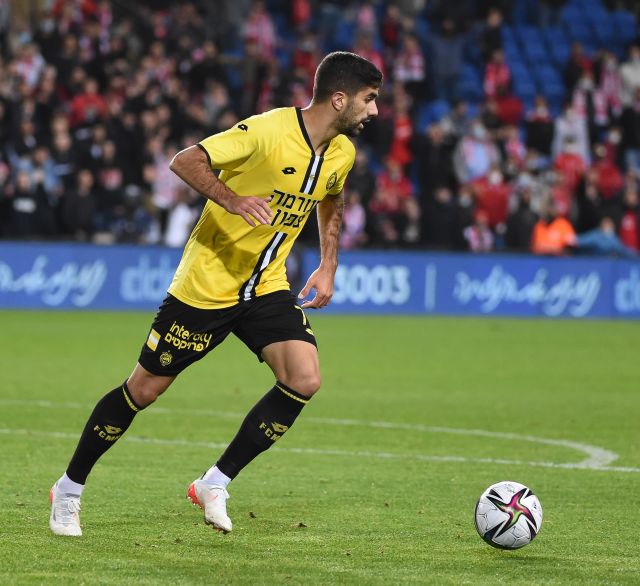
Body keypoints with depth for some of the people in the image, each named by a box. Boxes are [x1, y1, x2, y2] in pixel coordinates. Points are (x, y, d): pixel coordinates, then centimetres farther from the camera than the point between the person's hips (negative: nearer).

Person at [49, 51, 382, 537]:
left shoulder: (342, 153, 0)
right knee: (145, 389, 2)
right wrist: (232, 199, -34)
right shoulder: (268, 131, -21)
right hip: (207, 281, -6)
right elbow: (185, 161, -18)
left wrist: (328, 267, 13)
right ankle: (69, 490, 22)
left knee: (304, 379, -16)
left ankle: (215, 485, -2)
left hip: (268, 287, 6)